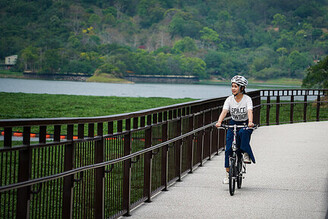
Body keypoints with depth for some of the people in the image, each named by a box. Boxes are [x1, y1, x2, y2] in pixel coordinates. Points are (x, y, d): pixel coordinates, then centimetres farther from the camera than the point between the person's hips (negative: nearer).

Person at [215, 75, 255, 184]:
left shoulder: (247, 99, -15)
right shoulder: (229, 99, -8)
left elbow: (250, 112, -30)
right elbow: (224, 111, -21)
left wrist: (250, 122, -50)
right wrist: (219, 122, -41)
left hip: (245, 124, -2)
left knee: (243, 133, -39)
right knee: (228, 148, -9)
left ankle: (246, 154, -19)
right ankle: (228, 173, -2)